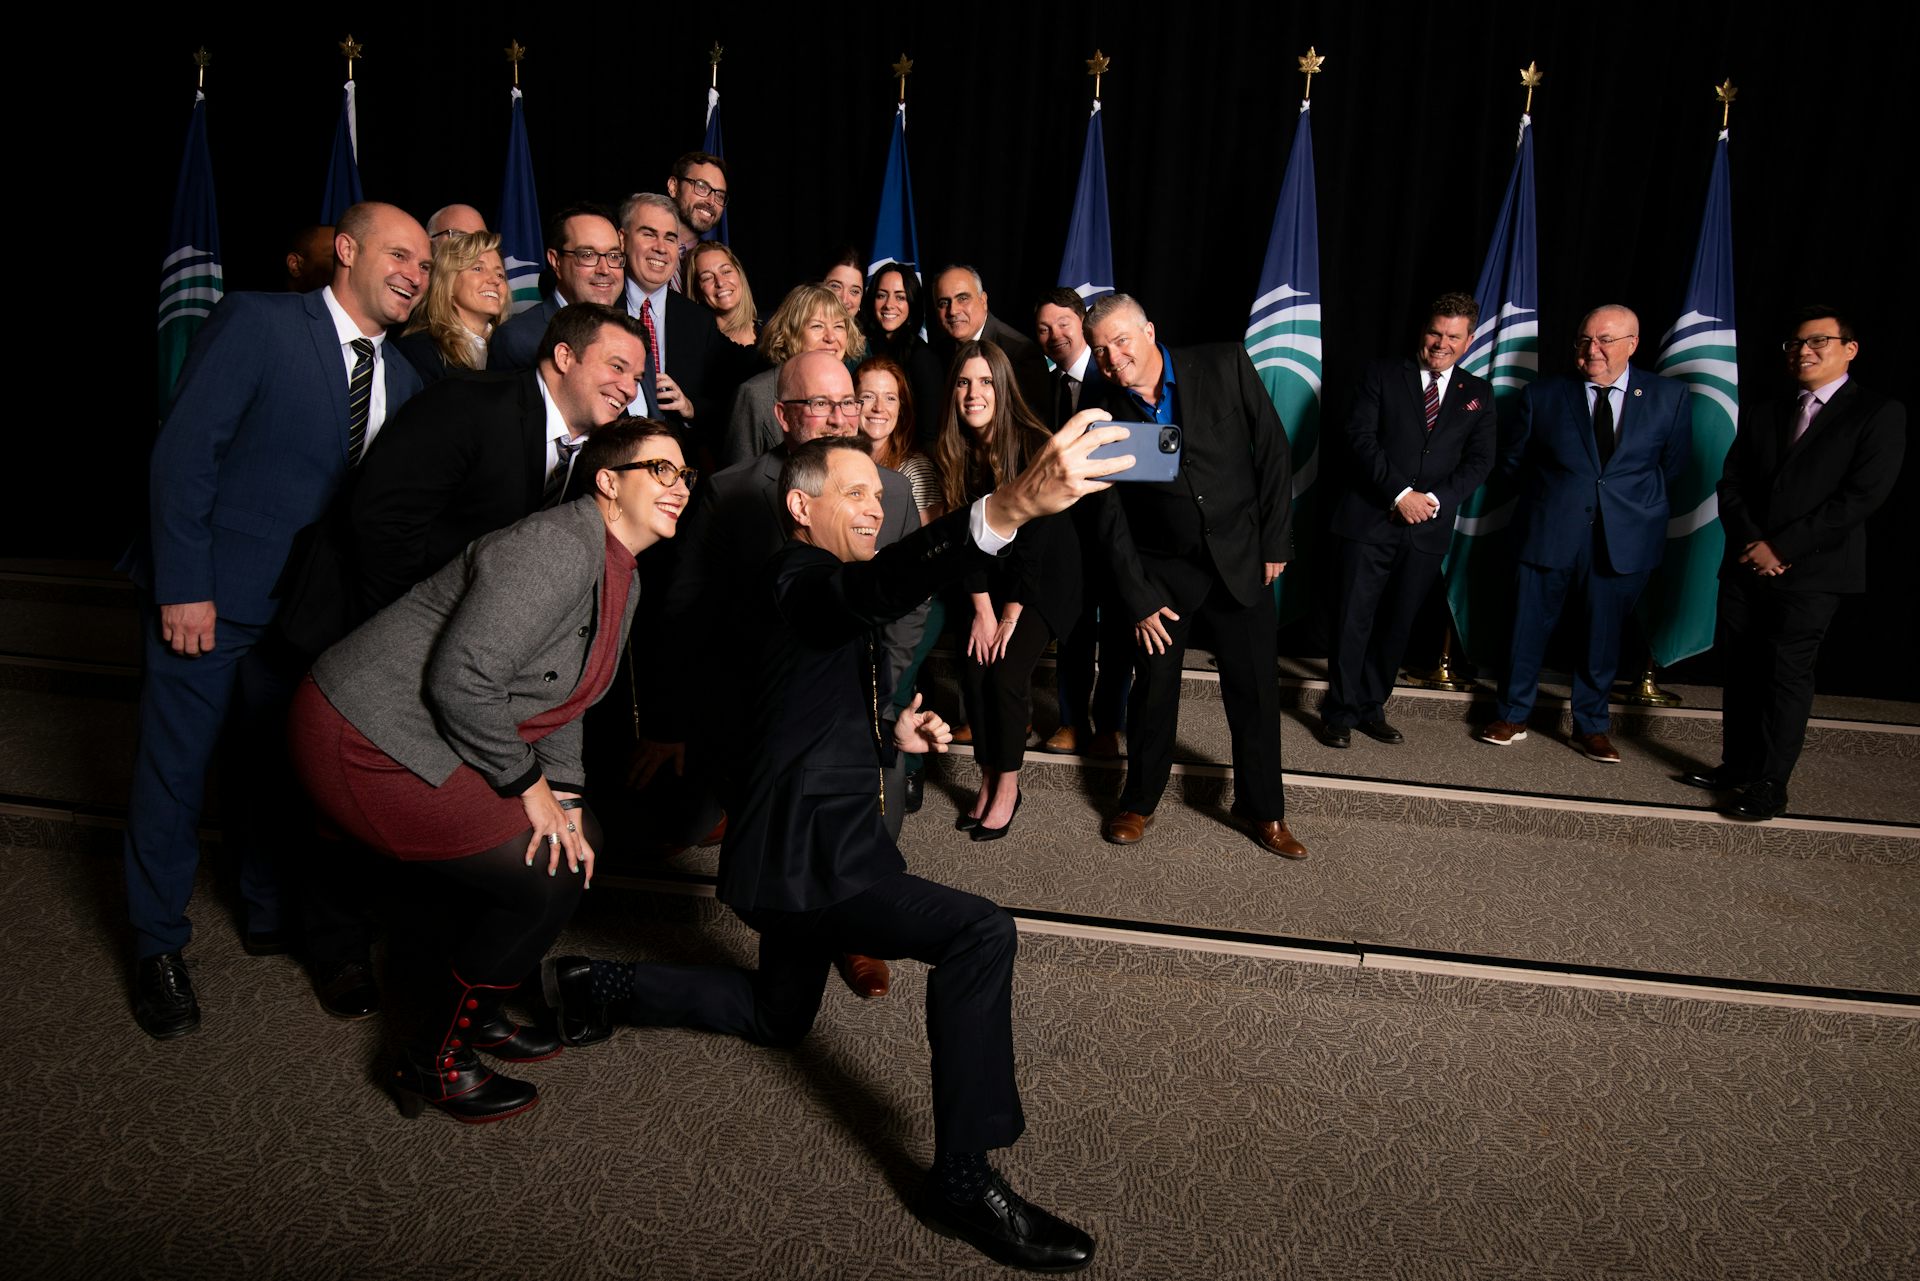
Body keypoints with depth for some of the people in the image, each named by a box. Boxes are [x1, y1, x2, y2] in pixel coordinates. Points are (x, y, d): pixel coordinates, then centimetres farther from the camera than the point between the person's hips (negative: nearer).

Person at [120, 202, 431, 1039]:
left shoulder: (399, 379, 5)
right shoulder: (258, 321, -12)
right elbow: (183, 453, -14)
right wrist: (185, 587, -17)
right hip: (211, 599, -5)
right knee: (174, 773, 6)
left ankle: (272, 912, 36)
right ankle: (158, 947, 24)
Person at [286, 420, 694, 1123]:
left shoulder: (623, 579, 9)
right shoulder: (557, 547, -23)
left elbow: (558, 696, 16)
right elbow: (461, 680, -28)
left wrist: (565, 795, 3)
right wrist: (528, 785, -16)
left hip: (432, 737, 10)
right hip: (361, 745, -10)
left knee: (577, 841, 12)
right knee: (550, 876, -9)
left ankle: (468, 1008, 31)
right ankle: (430, 1059, 10)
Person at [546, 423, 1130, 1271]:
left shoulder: (827, 598, 17)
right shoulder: (794, 583, -16)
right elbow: (881, 584, -42)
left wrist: (891, 737, 6)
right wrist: (1009, 507, -57)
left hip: (811, 848, 11)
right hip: (803, 858, -11)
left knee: (778, 1017, 29)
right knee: (978, 933, -25)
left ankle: (593, 986, 39)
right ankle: (963, 1179, -15)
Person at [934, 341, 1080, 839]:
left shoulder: (1035, 445, -21)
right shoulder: (953, 452, -7)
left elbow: (1036, 535, -19)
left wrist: (1011, 614, -17)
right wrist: (982, 608, -11)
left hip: (1043, 578, -4)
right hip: (986, 579, 4)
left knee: (1006, 672, -17)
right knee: (972, 671, -10)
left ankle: (1008, 788, 0)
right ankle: (987, 780, 7)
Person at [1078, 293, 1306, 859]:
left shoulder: (1225, 365, -11)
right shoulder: (1099, 408, -9)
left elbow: (1272, 450, -4)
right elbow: (1109, 515, -6)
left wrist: (1275, 542, -3)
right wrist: (1138, 599, -7)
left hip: (1240, 558, 1)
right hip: (1161, 569, 0)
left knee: (1255, 689, 8)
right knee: (1153, 689, 9)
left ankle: (1263, 809, 26)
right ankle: (1139, 801, 30)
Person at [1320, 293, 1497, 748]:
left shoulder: (1478, 394, 13)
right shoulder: (1383, 374, 5)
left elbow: (1479, 461, 4)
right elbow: (1360, 438, -6)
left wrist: (1435, 498, -13)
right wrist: (1400, 494, -16)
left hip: (1427, 529, 3)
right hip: (1368, 519, -3)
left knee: (1396, 625, 9)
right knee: (1353, 621, -2)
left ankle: (1371, 709, 21)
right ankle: (1340, 713, 8)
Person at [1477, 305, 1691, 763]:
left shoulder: (1669, 396, 2)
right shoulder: (1542, 396, 1)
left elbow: (1674, 464, 10)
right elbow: (1513, 462, 9)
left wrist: (1631, 500, 6)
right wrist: (1552, 490, 6)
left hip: (1624, 540, 1)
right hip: (1547, 534, 0)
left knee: (1603, 636, 10)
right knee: (1529, 629, 7)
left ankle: (1591, 727, 26)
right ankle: (1512, 716, 24)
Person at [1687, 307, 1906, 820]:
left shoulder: (1879, 413, -1)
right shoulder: (1764, 413, 15)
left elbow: (1863, 495, -11)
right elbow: (1731, 484, 9)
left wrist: (1781, 547, -14)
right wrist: (1752, 542, -8)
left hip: (1812, 570, -5)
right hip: (1746, 565, 5)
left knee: (1786, 674, -5)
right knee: (1740, 671, 7)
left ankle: (1770, 784, 1)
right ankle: (1737, 765, 17)